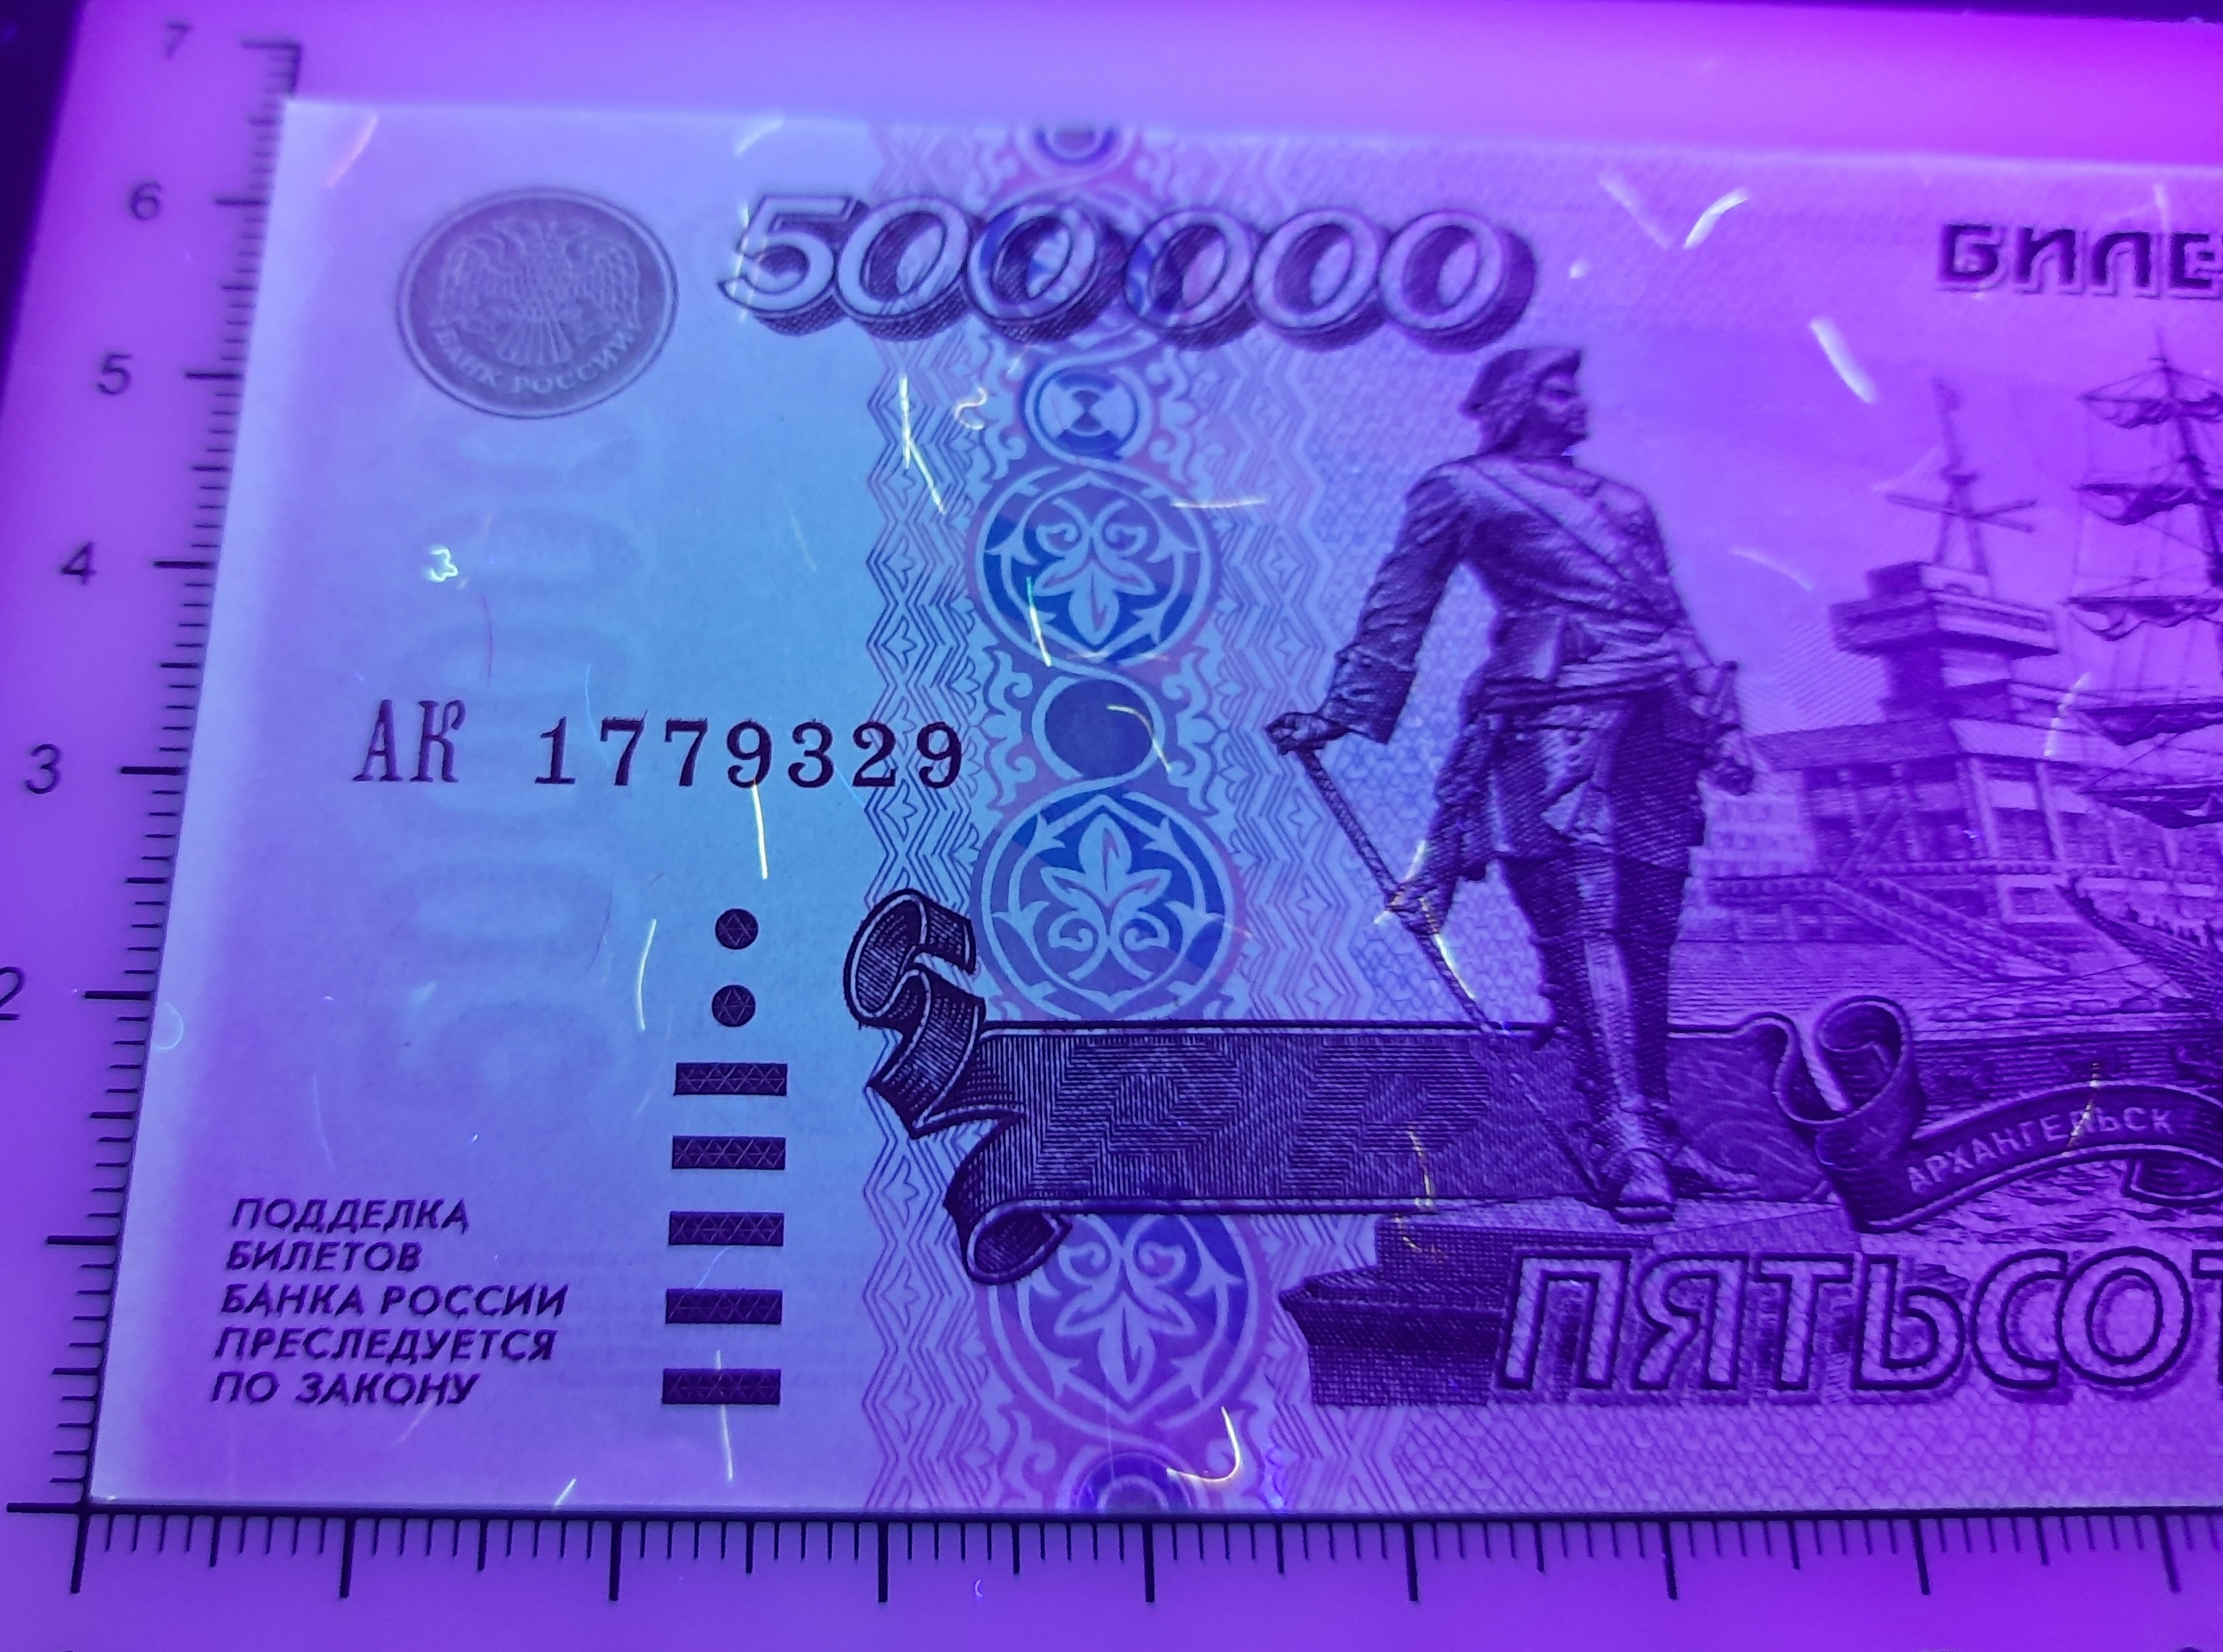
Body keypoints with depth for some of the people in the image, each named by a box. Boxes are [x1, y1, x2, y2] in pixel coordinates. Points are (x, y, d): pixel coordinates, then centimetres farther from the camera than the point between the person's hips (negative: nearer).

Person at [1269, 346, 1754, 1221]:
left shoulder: (1617, 498, 30)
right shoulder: (1462, 489, 13)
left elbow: (1670, 616, 27)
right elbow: (1397, 614, 10)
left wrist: (1719, 722, 19)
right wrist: (1341, 714, 4)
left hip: (1655, 727, 6)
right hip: (1554, 721, -6)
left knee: (1647, 936, 5)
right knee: (1584, 928, -16)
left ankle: (1652, 1131, 12)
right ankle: (1624, 1144, -21)